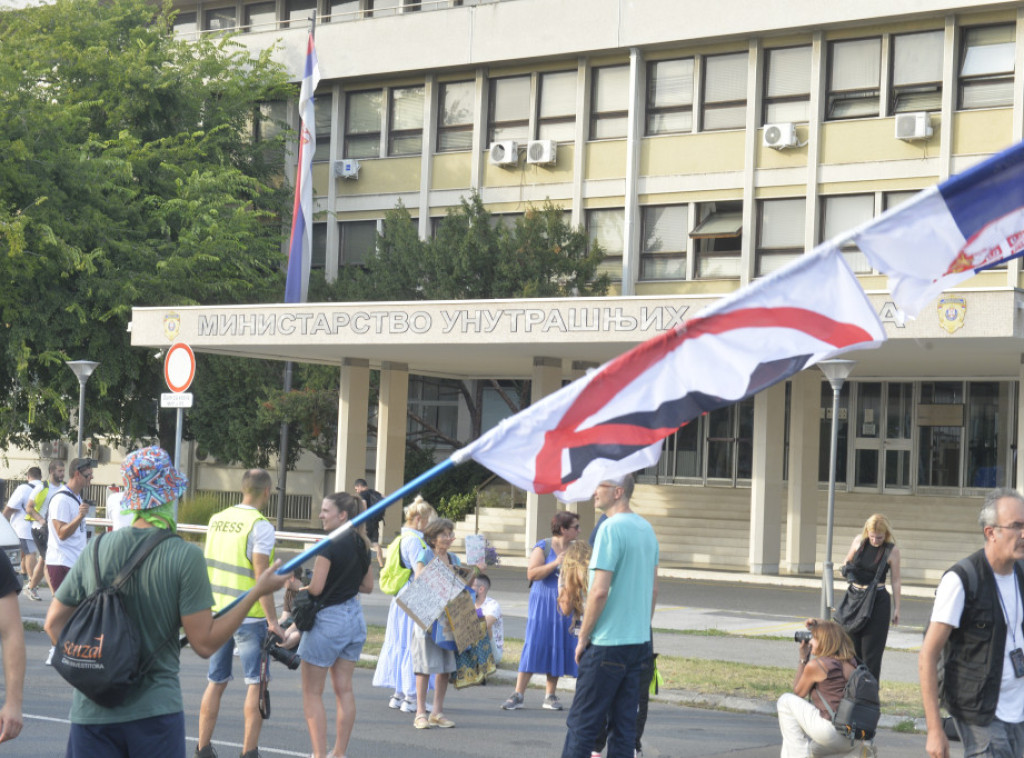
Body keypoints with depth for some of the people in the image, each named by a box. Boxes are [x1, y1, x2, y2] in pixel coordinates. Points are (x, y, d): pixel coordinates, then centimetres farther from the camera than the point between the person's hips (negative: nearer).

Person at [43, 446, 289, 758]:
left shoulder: (95, 550, 2)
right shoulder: (185, 556, -10)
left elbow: (54, 622, 10)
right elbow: (205, 643, -10)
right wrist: (258, 592, -3)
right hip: (156, 712, -3)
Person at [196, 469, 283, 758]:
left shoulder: (217, 520, 7)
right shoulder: (260, 526, -14)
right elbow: (260, 576, -18)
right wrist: (273, 621, -16)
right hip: (249, 617, -6)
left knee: (216, 682, 14)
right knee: (255, 684, 3)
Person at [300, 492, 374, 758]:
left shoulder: (331, 545, -18)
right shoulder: (362, 545, 6)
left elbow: (316, 588, -20)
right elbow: (368, 586, 14)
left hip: (328, 619, -8)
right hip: (355, 617, 8)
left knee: (312, 693, 2)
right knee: (344, 689, 12)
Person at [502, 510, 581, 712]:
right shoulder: (543, 547, -3)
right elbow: (532, 574, -14)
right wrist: (555, 563, -21)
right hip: (542, 604, -4)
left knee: (558, 648, 4)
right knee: (534, 646, -7)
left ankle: (550, 695, 11)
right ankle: (518, 694, -4)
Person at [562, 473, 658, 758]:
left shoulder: (611, 529, -15)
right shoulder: (646, 529, 11)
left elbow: (599, 591, -19)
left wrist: (583, 637, -10)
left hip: (608, 642, -8)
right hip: (639, 642, 8)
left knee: (582, 723, -2)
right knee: (625, 724, 9)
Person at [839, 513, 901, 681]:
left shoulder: (892, 551, -9)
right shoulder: (859, 541, 0)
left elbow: (895, 581, -3)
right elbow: (847, 561, 17)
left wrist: (896, 608, -2)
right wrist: (846, 568, -6)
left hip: (878, 601, -4)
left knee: (871, 649, -3)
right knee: (853, 645, 9)